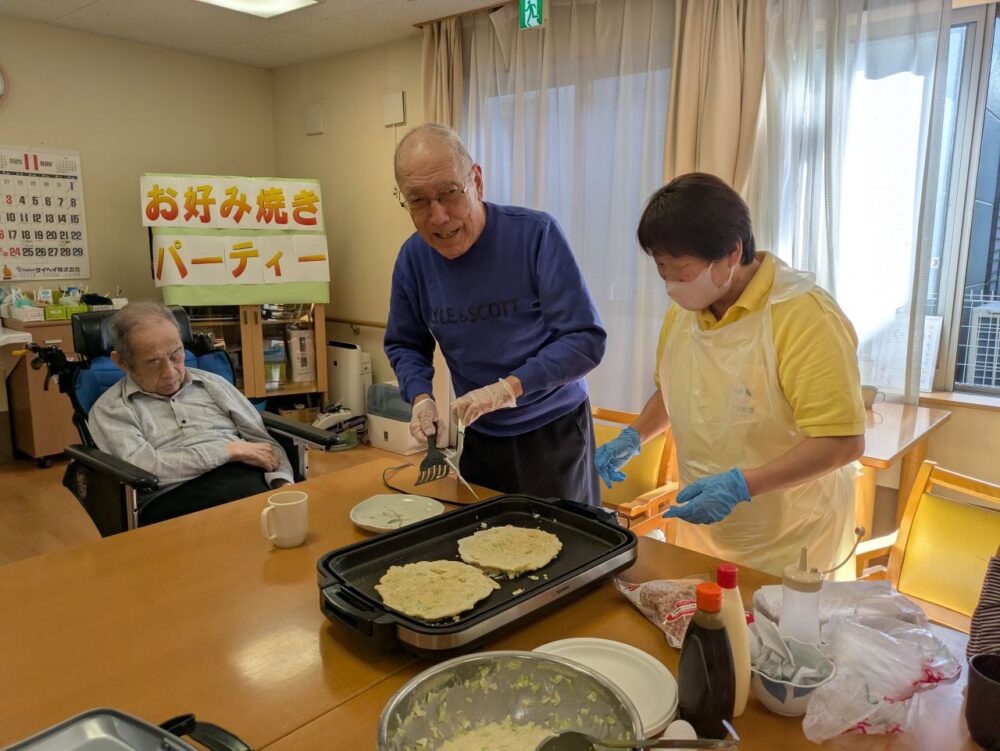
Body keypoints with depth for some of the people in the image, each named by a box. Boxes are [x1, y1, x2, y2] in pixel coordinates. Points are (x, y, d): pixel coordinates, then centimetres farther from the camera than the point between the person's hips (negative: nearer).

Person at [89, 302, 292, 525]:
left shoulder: (213, 384, 20)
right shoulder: (109, 409, 9)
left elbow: (263, 441, 16)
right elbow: (143, 470, -8)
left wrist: (283, 484, -4)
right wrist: (228, 450, -5)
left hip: (247, 482, 4)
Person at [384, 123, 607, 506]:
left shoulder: (536, 234, -19)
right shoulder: (412, 258, -5)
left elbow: (587, 340, -19)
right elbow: (404, 345, 10)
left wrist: (510, 387, -28)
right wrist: (421, 396, -9)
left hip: (554, 433, -3)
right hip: (479, 438, 4)